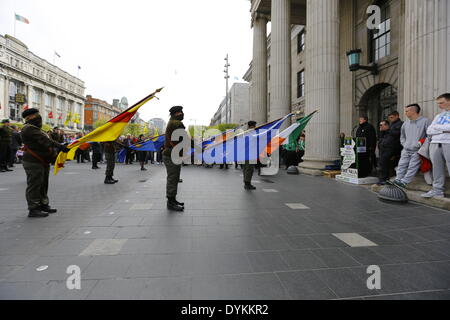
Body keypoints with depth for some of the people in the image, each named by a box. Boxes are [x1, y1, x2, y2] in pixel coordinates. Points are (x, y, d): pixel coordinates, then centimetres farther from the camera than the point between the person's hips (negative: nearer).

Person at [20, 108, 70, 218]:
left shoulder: (35, 129, 21)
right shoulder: (29, 129, -13)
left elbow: (45, 143, 18)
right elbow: (45, 141, -22)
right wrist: (60, 147, -24)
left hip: (42, 162, 10)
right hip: (34, 163, -10)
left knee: (43, 185, 18)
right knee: (34, 186, -4)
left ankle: (43, 205, 30)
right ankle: (33, 209, 3)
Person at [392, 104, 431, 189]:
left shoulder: (425, 121, -1)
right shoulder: (405, 123, 16)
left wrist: (421, 143, -13)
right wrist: (404, 144, 10)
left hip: (417, 151, -5)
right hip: (406, 150, 5)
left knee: (412, 167, -10)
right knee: (401, 165, -4)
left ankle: (404, 182, -15)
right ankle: (397, 180, -6)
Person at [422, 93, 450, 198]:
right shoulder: (438, 116, 23)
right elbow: (429, 131, 12)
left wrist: (437, 127, 1)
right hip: (435, 144, 5)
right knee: (437, 169, 4)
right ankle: (437, 190, 8)